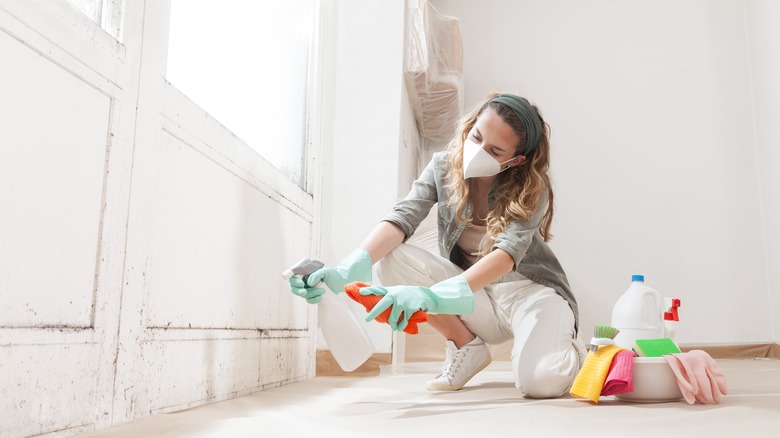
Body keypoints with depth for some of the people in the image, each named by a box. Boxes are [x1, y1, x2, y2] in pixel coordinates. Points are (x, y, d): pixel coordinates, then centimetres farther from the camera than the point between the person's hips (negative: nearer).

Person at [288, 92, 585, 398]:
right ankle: (467, 347, -4)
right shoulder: (443, 167, -8)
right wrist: (346, 270, -41)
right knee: (392, 259, -21)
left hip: (529, 289, -3)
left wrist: (434, 296, -50)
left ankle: (568, 346, 5)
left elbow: (507, 253, -33)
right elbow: (401, 219, -22)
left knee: (542, 381, -34)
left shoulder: (531, 189, -17)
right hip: (472, 292, 4)